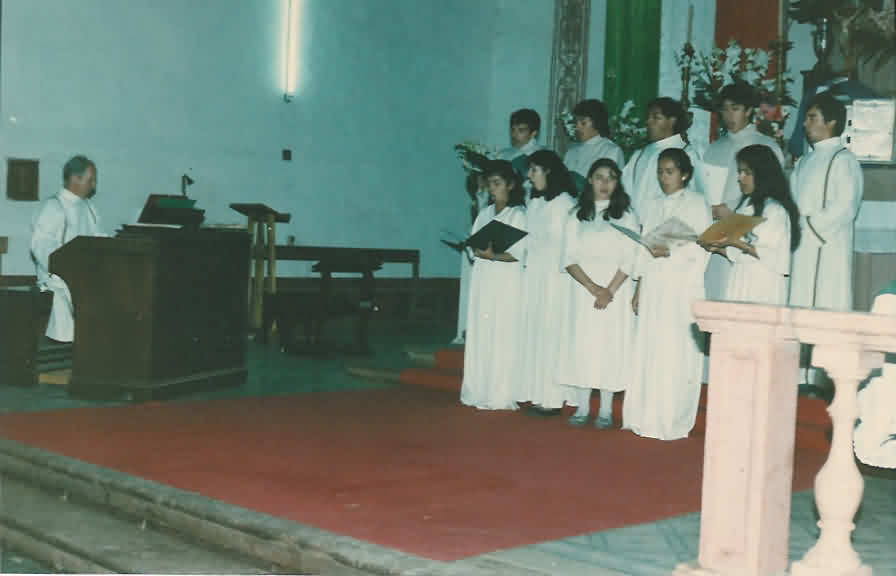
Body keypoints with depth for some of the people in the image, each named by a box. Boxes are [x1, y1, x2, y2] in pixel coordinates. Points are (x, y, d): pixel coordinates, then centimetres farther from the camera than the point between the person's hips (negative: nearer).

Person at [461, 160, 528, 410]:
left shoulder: (518, 214, -3)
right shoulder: (484, 214, 16)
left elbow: (518, 254, -10)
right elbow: (474, 245, 11)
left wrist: (494, 255, -22)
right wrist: (482, 252, -10)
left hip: (507, 280, -6)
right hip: (483, 278, 6)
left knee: (502, 336, -7)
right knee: (479, 335, 6)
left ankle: (501, 396, -5)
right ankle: (478, 392, 12)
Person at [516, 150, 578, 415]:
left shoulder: (565, 203, -8)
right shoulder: (533, 203, 16)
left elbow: (570, 243, -12)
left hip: (556, 276, -7)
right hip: (533, 275, 8)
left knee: (551, 334, -6)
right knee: (532, 332, 6)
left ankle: (552, 396, -2)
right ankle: (535, 393, 11)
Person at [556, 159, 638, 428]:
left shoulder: (625, 215, 6)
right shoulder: (577, 216, 10)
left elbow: (630, 259, -2)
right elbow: (570, 259, 2)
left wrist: (609, 291, -13)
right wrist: (593, 287, -12)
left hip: (615, 288, -2)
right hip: (583, 288, 2)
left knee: (610, 343, -4)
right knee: (581, 343, 0)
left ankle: (605, 410, 1)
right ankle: (582, 407, 6)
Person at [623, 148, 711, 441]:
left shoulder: (695, 203, 0)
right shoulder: (655, 205, 17)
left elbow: (703, 247, -7)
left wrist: (670, 251, -19)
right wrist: (638, 289, 13)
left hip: (682, 287, -6)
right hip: (653, 285, 6)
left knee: (676, 353, -7)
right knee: (648, 350, 3)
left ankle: (673, 422, -3)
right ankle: (646, 418, 9)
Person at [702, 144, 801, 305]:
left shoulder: (775, 210, -8)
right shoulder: (745, 206, 16)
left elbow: (775, 257, -14)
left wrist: (737, 243, -16)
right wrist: (719, 248, 0)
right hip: (741, 285, 7)